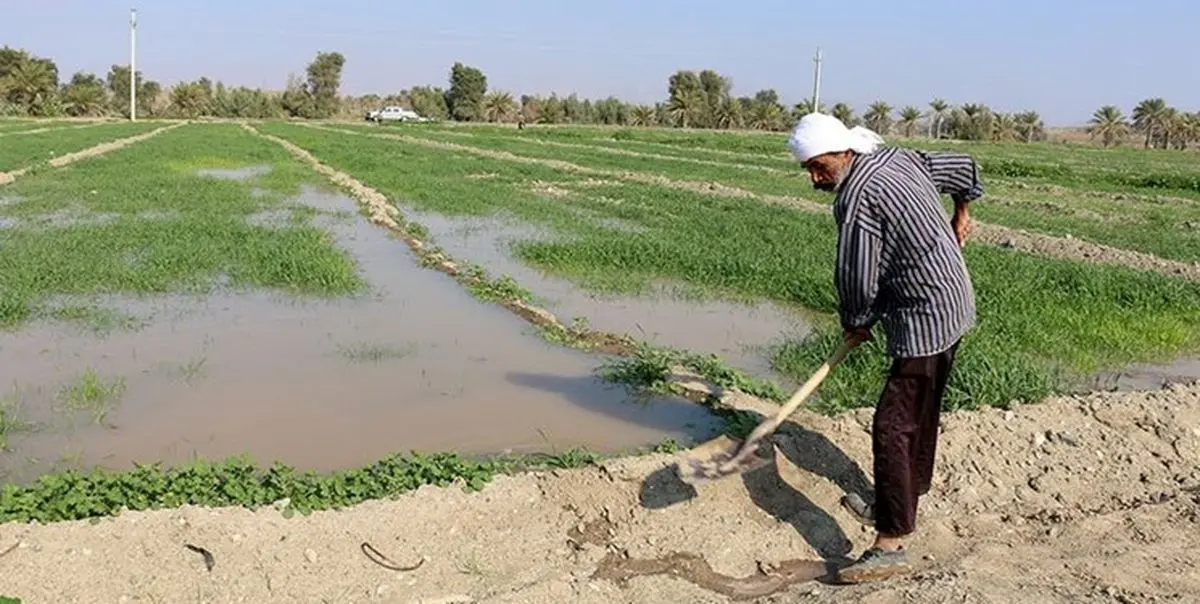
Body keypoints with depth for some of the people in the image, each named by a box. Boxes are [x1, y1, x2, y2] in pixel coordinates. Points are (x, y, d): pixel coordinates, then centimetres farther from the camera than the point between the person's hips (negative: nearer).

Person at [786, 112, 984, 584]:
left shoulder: (857, 198, -21)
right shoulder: (899, 157, 6)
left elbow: (857, 281, -18)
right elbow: (964, 167, 20)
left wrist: (856, 324, 1)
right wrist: (960, 214, 36)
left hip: (924, 319, -10)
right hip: (954, 304, 11)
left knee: (892, 425, -11)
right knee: (920, 411, 21)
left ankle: (891, 544, -9)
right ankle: (902, 503, 37)